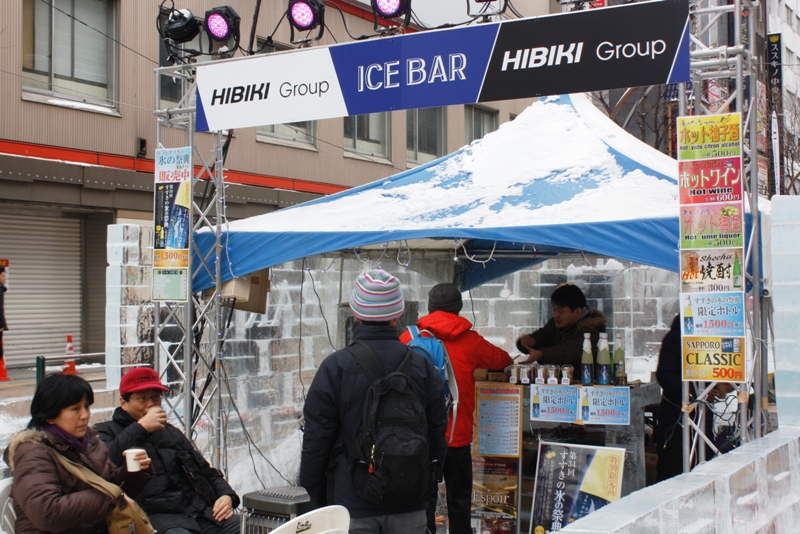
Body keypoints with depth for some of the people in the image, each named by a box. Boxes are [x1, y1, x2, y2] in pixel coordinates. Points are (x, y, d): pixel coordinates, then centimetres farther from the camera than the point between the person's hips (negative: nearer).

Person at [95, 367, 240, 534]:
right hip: (155, 515, -6)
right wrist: (141, 428, -9)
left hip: (198, 507, 6)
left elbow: (206, 471, 30)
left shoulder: (171, 432, 30)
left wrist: (226, 495, 10)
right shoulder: (107, 432, 11)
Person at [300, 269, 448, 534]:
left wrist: (315, 497, 5)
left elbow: (316, 440, -6)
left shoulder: (334, 367, -8)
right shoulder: (423, 366, 2)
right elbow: (437, 435, 7)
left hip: (352, 503, -3)